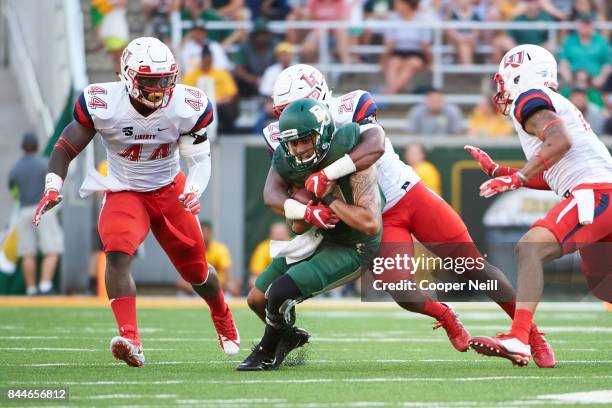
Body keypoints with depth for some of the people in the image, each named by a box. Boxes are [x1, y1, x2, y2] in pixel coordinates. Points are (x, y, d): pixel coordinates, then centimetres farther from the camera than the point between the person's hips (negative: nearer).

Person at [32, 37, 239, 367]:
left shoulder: (188, 107, -18)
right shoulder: (102, 104, -22)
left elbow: (200, 160, -11)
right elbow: (66, 148, -13)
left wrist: (193, 191, -32)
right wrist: (53, 189, -28)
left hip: (170, 190, 2)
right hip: (124, 191, -2)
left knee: (195, 268, 11)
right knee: (117, 253, -29)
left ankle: (223, 320, 45)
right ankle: (131, 342, -39)